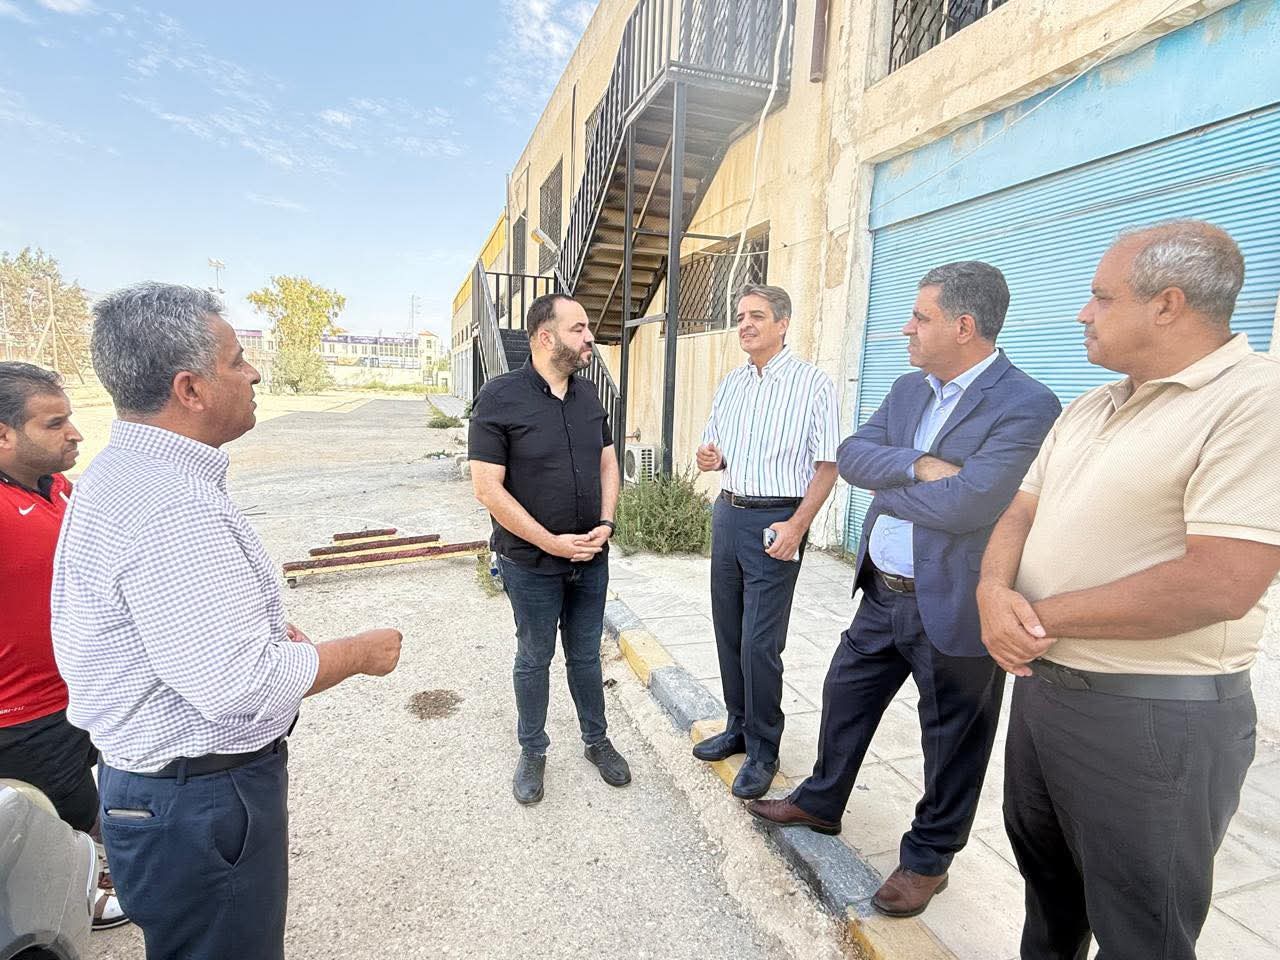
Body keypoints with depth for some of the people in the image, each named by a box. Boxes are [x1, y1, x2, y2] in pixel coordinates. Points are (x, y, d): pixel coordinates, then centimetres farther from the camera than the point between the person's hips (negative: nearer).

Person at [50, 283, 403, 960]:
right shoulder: (175, 510, -31)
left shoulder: (121, 472, 5)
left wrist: (264, 628, 9)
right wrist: (362, 652, -16)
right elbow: (241, 686, -31)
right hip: (200, 805, -10)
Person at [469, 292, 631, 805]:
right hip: (532, 562, -4)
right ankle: (532, 752, 35)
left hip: (591, 558, 4)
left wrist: (606, 523, -4)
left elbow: (607, 461, 11)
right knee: (534, 659, 14)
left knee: (586, 656, 18)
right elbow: (488, 488, -17)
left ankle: (597, 740, 38)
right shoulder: (499, 397, -15)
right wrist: (551, 542, -18)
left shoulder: (588, 395, 3)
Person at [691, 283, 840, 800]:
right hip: (728, 514, 6)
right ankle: (739, 726, 32)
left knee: (759, 643, -2)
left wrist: (797, 526, -18)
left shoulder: (813, 384, -7)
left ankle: (763, 751, 18)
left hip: (776, 521, -6)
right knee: (728, 633, 14)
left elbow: (827, 464, -9)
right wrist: (710, 457, -4)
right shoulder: (730, 383, 11)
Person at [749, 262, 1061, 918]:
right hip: (882, 592, 7)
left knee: (951, 743, 14)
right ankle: (820, 802, 45)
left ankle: (927, 859, 38)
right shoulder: (908, 389, 6)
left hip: (954, 610, -7)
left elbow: (963, 504, -29)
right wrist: (917, 465, -20)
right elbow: (850, 456, -3)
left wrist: (884, 484, -13)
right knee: (844, 697, 21)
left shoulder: (1027, 407, -19)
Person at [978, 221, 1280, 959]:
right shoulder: (1089, 408, 9)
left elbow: (1219, 584, -26)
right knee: (1046, 874, 27)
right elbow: (1022, 512, 7)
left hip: (1156, 713, -7)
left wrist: (1040, 616, -18)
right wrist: (995, 592, -14)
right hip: (1041, 685, 8)